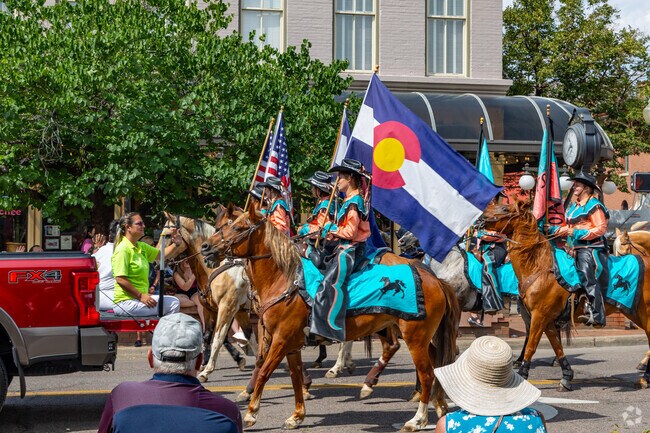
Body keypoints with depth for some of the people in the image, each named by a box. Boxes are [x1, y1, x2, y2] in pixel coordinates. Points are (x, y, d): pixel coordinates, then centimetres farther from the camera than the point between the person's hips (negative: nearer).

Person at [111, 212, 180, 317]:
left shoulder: (141, 247, 13)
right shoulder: (123, 249, -14)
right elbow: (120, 280, -20)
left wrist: (176, 244, 5)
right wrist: (140, 296, -20)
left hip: (139, 297, 9)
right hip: (126, 302, -9)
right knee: (173, 304, -15)